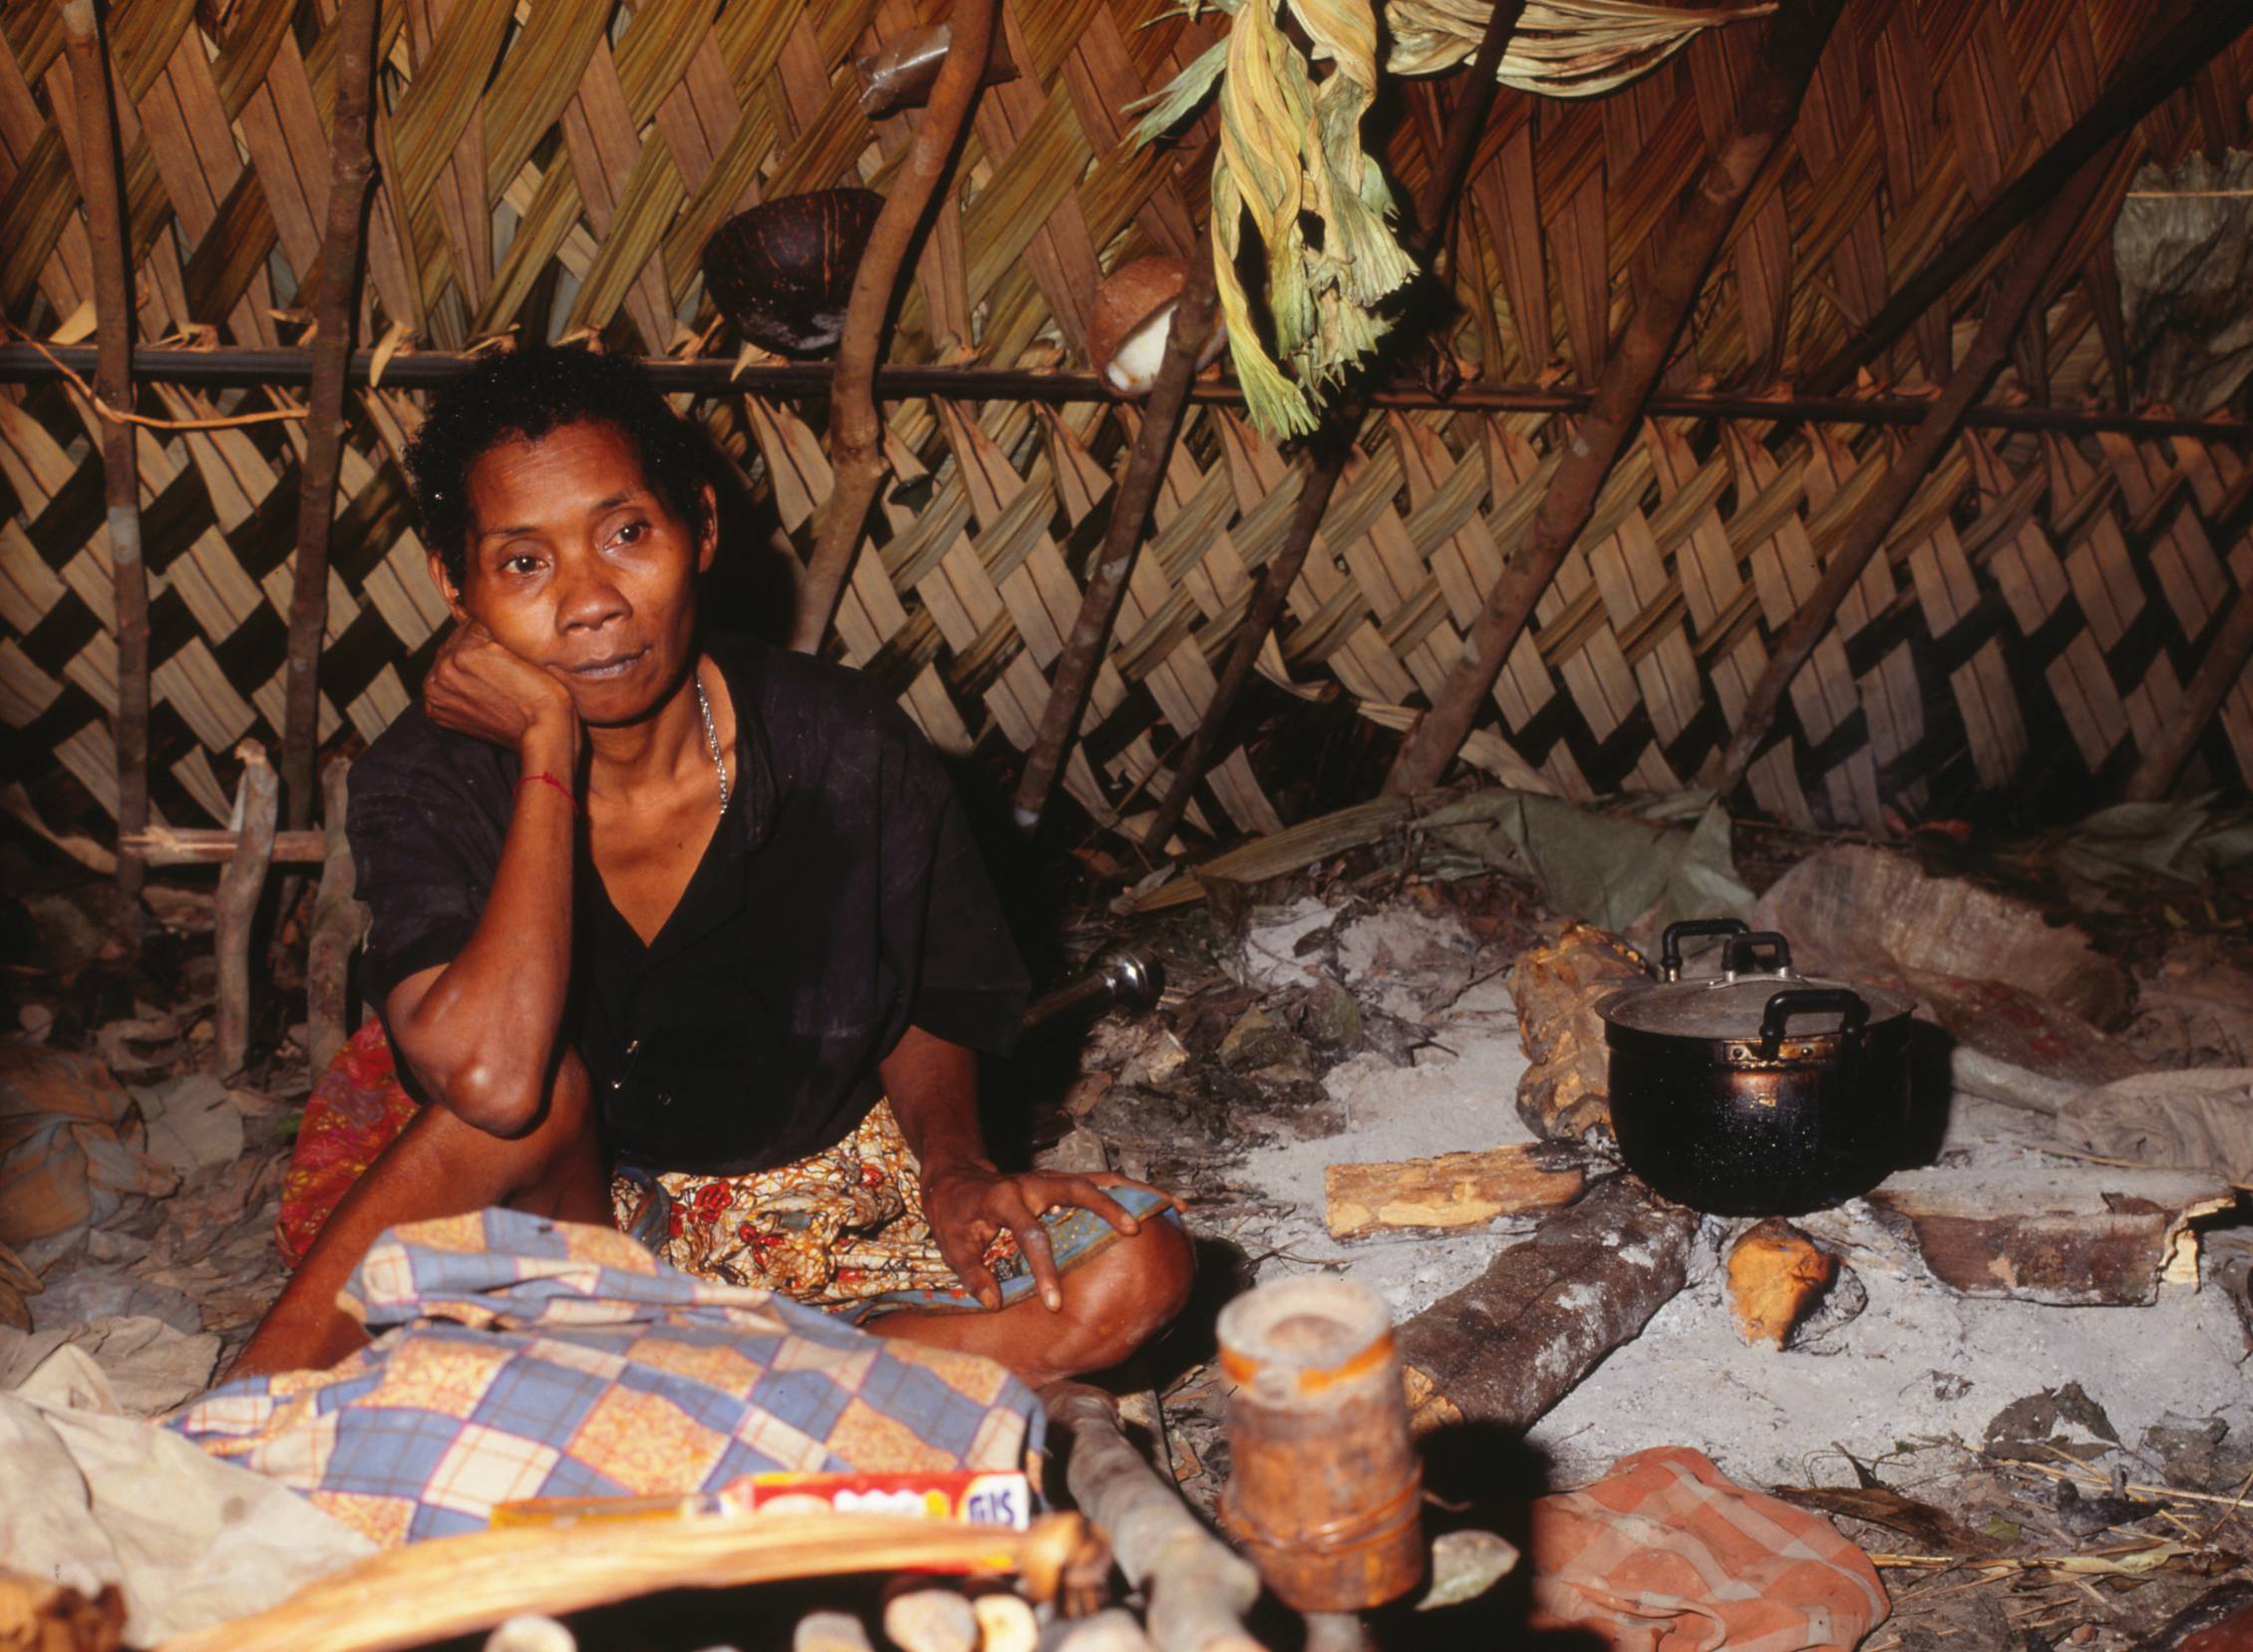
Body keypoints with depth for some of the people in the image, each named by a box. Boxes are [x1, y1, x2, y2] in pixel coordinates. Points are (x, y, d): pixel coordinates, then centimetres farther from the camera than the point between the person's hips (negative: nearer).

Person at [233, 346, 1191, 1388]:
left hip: (819, 1204, 3)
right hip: (578, 1212, -3)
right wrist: (549, 747, -30)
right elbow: (490, 1079, -37)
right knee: (542, 1082, -35)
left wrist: (953, 1164, -18)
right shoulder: (426, 783, -18)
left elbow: (930, 1007, 2)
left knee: (1136, 1269, -21)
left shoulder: (850, 752, -15)